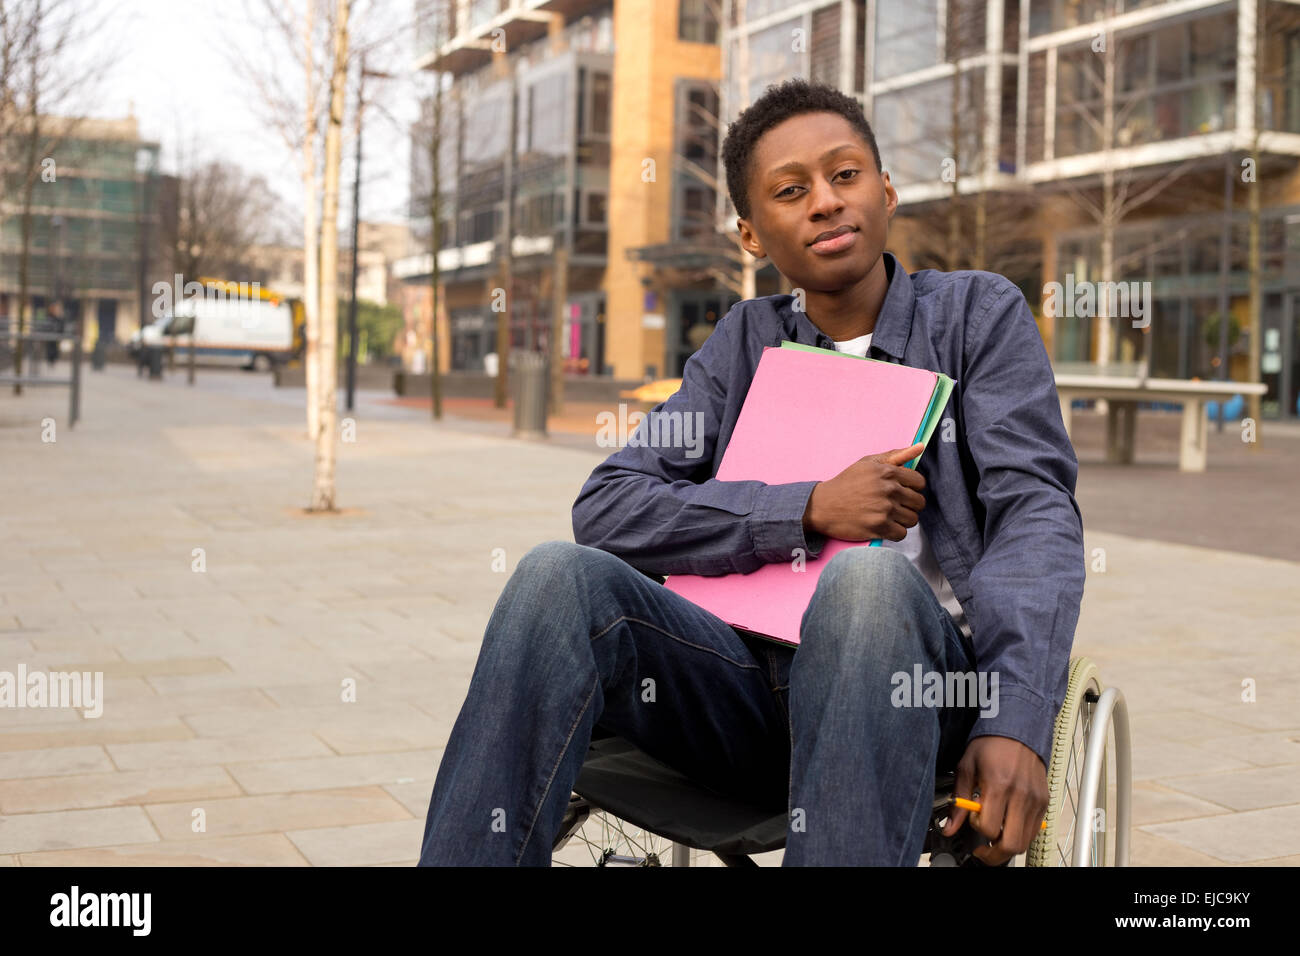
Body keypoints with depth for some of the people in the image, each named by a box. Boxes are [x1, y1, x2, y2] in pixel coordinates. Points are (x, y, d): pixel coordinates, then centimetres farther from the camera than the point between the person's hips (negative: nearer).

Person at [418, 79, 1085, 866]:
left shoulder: (979, 314, 11)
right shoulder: (747, 342, 18)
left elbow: (1035, 510, -3)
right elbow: (605, 510, 6)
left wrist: (1015, 724, -21)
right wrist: (811, 510, -8)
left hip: (915, 682, -2)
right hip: (751, 680, 3)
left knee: (870, 575, -36)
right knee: (562, 575, -25)